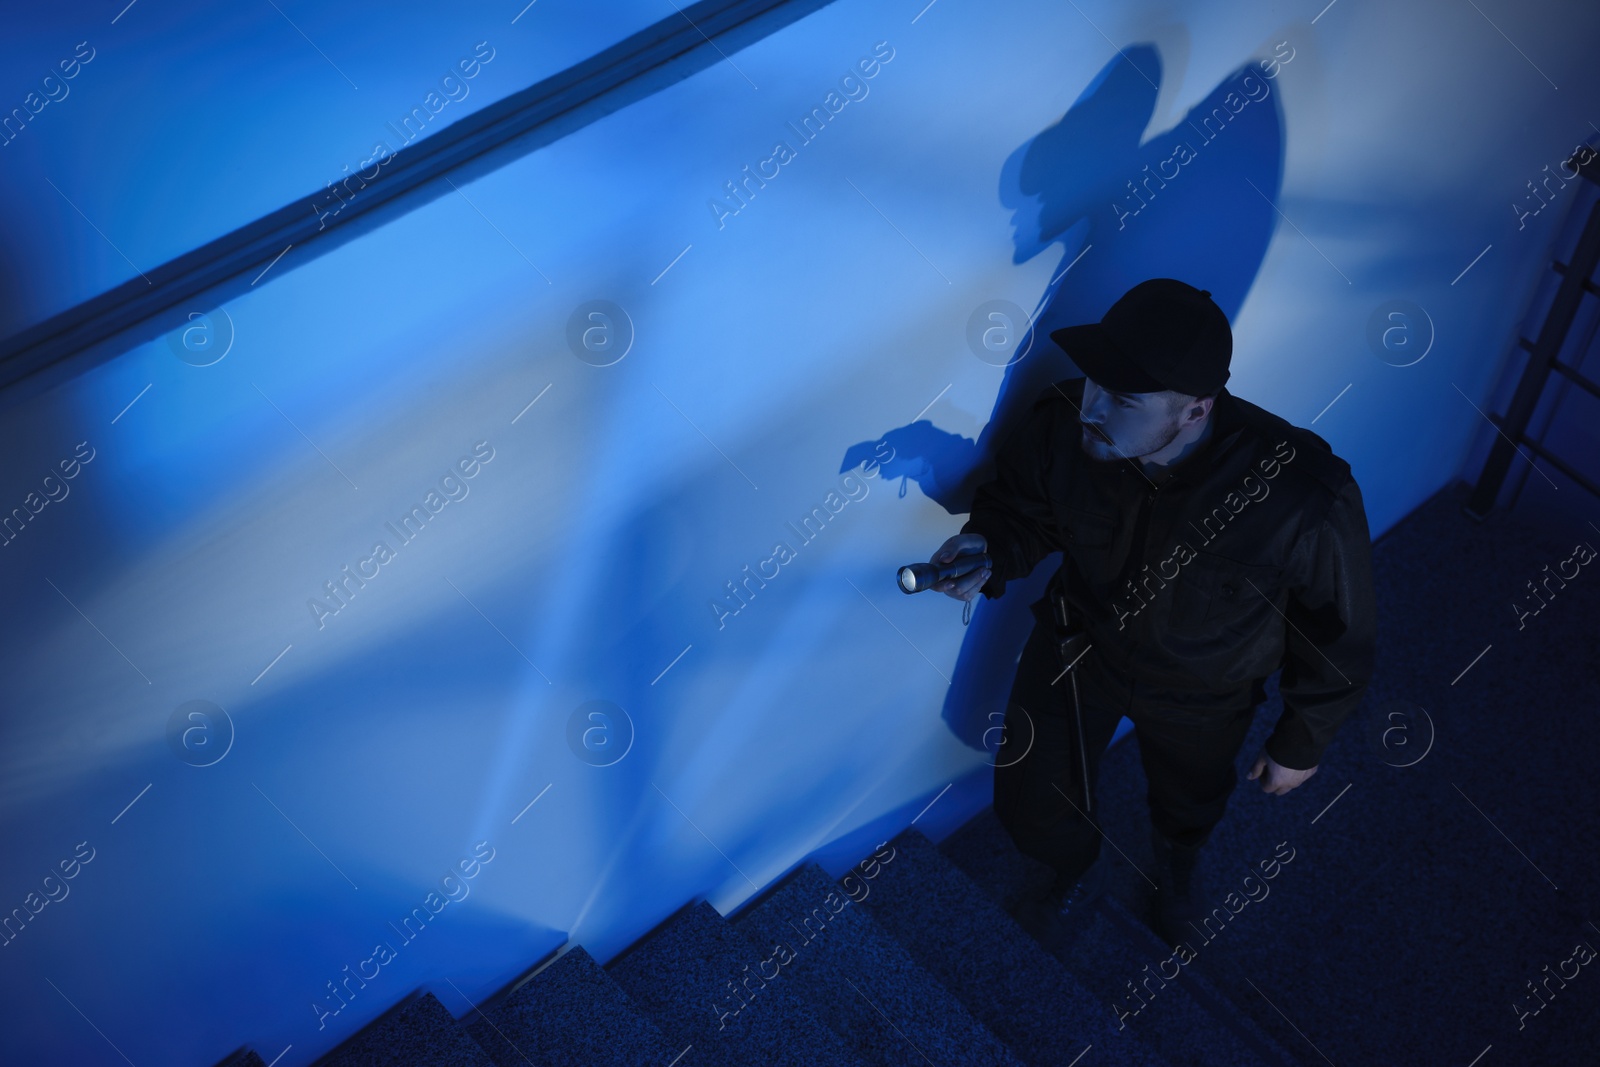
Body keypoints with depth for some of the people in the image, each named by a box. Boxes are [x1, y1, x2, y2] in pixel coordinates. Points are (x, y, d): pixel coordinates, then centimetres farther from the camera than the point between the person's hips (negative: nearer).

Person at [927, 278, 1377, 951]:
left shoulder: (1305, 502, -40)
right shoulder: (1062, 426, -32)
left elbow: (1339, 636, -20)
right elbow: (1019, 507, -8)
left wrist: (1301, 744, -6)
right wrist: (989, 547, -31)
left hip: (1201, 693, -1)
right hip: (1081, 639, 1)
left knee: (1188, 806, 29)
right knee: (1030, 807, 12)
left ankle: (1178, 861, 70)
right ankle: (1080, 872, 52)